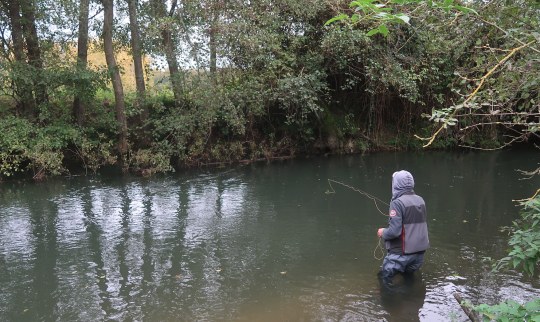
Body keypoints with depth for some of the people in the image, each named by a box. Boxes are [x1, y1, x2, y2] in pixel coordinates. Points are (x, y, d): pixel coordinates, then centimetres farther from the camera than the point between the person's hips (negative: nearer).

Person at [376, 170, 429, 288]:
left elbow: (395, 231, -24)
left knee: (385, 281, 9)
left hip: (401, 254, -7)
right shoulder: (421, 201, 5)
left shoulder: (397, 203, -19)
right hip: (420, 253, 8)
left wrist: (383, 233, -4)